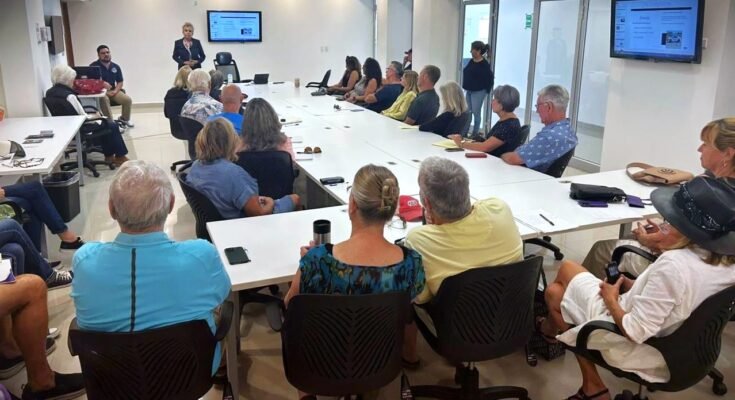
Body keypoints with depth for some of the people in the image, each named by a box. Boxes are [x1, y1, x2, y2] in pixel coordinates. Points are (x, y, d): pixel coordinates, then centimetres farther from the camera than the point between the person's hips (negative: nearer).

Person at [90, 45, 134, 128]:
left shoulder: (116, 67, 10)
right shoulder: (93, 66, -4)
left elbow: (120, 82, 10)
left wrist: (115, 91, -9)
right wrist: (102, 83, -32)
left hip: (113, 91, 4)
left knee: (128, 99, -17)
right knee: (104, 100, -38)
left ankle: (124, 119, 10)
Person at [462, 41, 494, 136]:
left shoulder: (485, 64, -14)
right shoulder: (471, 61, 8)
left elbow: (490, 78, -14)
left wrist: (485, 90, -11)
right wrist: (465, 86, 10)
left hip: (478, 92, -7)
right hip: (469, 91, 7)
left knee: (476, 113, 0)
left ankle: (475, 134, 9)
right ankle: (464, 132, 18)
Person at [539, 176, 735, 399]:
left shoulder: (674, 265, -36)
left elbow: (635, 332, -31)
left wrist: (611, 300, -14)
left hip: (633, 347, -7)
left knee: (567, 269, 11)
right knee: (555, 290, 16)